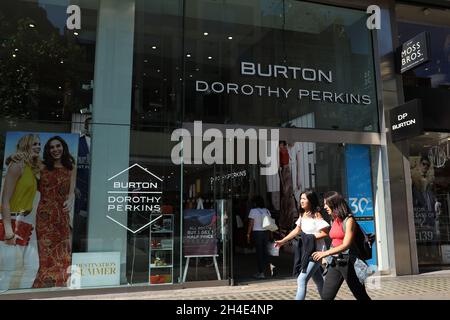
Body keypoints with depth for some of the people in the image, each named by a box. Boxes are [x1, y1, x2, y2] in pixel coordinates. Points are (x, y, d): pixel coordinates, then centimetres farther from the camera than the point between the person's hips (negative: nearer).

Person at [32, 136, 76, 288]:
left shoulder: (71, 168, 6)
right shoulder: (42, 167, 5)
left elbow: (71, 191, -4)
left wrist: (70, 200, -24)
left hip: (62, 215, 1)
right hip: (45, 214, -1)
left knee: (62, 253, 2)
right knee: (47, 251, 0)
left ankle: (58, 284, 15)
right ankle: (44, 284, 11)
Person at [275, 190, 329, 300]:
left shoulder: (316, 215, -15)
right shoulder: (302, 215, 7)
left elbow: (325, 233, -16)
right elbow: (297, 230, 16)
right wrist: (283, 241, 14)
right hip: (307, 252, 8)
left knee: (301, 280, -12)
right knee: (318, 281, 19)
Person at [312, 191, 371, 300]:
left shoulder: (349, 220, -12)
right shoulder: (334, 220, 9)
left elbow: (346, 245, -20)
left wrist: (325, 253, -27)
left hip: (348, 262, -7)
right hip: (334, 262, 7)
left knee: (361, 295, 9)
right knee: (326, 296, 1)